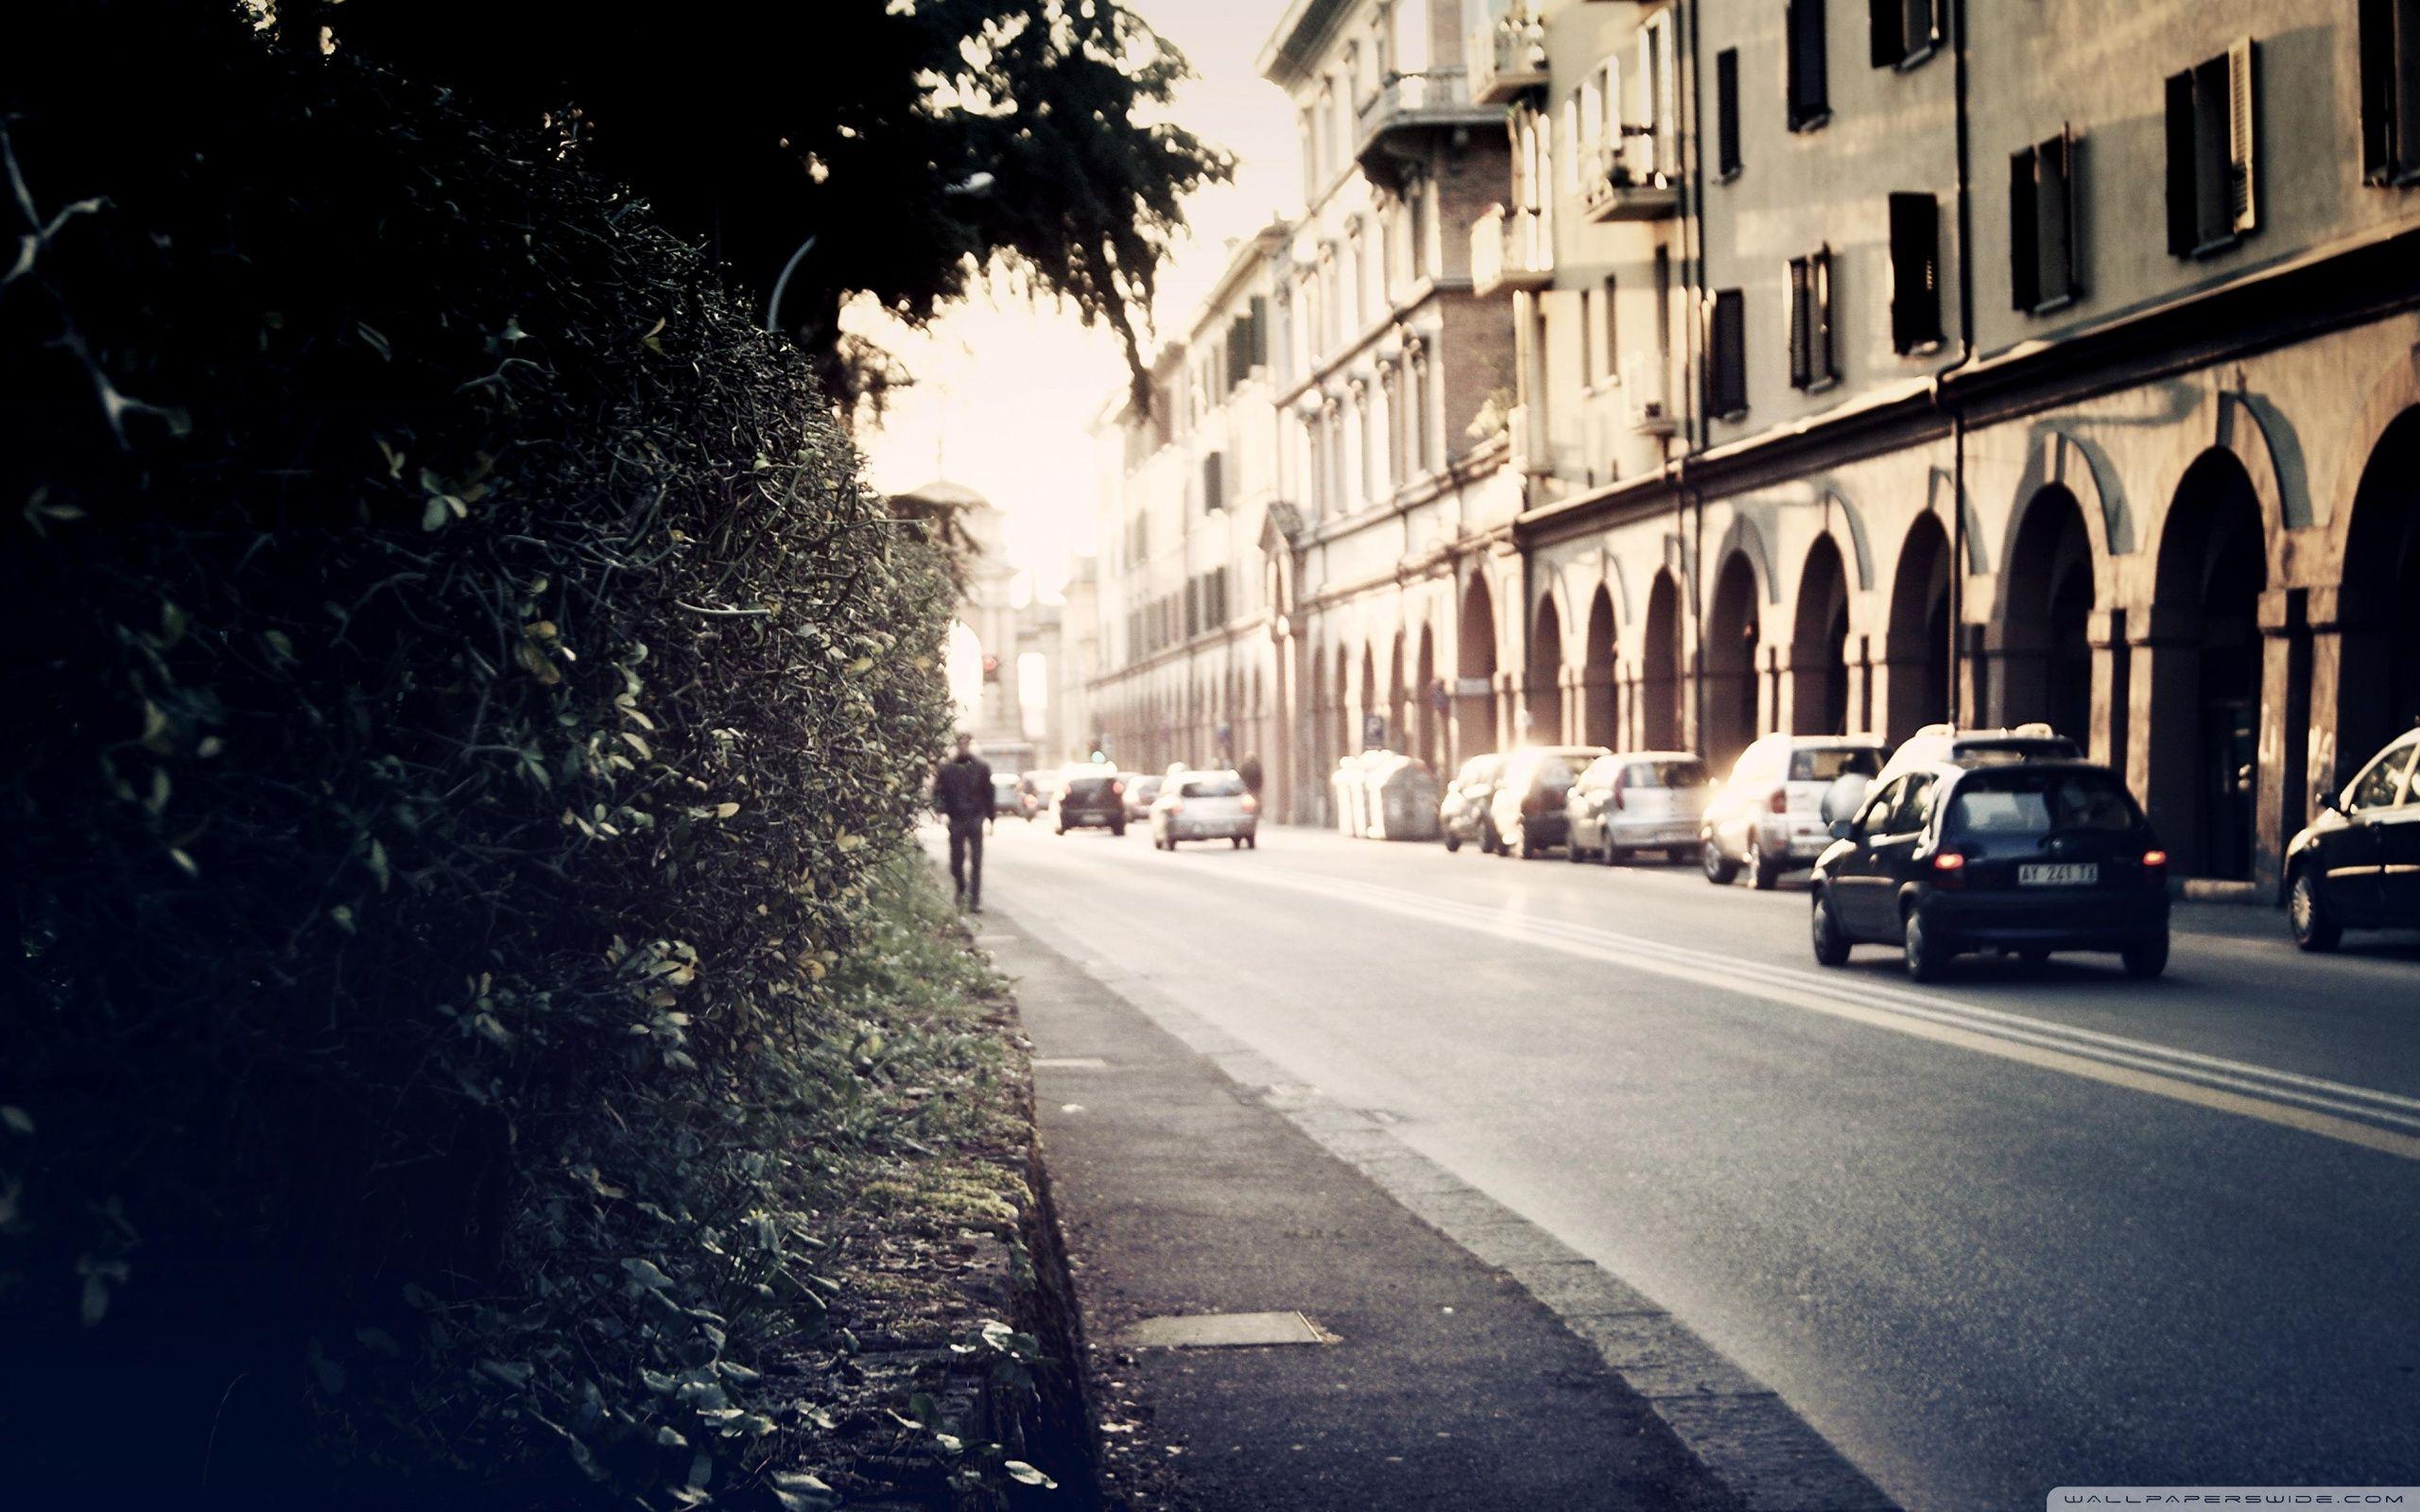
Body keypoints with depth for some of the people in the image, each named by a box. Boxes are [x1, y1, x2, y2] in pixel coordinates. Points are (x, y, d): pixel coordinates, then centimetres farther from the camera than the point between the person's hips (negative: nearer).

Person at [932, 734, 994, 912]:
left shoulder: (982, 767, 2)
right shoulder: (947, 767, 2)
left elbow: (989, 794, 5)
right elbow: (938, 791, 5)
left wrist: (989, 818, 2)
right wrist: (942, 811, -9)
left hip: (976, 819, -1)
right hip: (955, 820, 1)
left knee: (976, 862, -5)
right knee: (956, 860, 7)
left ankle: (975, 899, -3)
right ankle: (961, 890, 32)